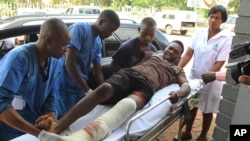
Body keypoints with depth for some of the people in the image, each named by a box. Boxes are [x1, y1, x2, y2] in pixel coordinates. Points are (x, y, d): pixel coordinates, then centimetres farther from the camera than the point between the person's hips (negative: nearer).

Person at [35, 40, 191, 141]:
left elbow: (187, 86, 14)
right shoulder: (152, 55, 39)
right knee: (104, 89, -35)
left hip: (146, 86, -3)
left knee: (127, 104, -41)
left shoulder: (178, 71, 34)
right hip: (129, 73, 3)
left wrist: (179, 93, -11)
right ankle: (56, 128, -49)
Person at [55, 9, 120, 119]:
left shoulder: (98, 43, 9)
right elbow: (69, 63, -20)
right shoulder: (79, 29, -14)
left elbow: (98, 72, 11)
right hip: (65, 88, -7)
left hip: (80, 89, 7)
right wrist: (88, 91, -17)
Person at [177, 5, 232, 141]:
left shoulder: (226, 39, -14)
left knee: (207, 110, 14)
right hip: (194, 76, 3)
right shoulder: (199, 33, -4)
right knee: (191, 106, 16)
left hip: (211, 81, -3)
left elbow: (218, 64, -16)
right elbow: (188, 54, -4)